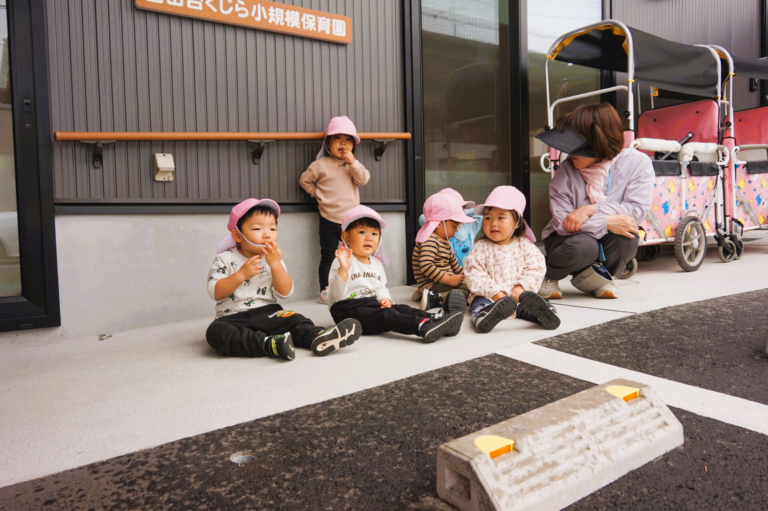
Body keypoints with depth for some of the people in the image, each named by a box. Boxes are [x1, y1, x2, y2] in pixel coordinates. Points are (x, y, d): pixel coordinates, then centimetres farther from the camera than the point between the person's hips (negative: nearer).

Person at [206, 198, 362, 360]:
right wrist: (241, 275, -21)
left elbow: (285, 293, -5)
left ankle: (318, 336, -49)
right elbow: (215, 293, -10)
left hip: (267, 314, 3)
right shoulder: (225, 259, -1)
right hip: (233, 318, -3)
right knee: (216, 331, -33)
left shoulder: (274, 260, 7)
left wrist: (275, 264, -16)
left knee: (293, 319, -22)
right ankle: (270, 344, -49)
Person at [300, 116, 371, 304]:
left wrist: (352, 162, -16)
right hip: (329, 220, -4)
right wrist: (318, 194, -2)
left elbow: (363, 180, -7)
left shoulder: (354, 165, 8)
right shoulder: (321, 164, -4)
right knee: (327, 257, 4)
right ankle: (324, 290, 12)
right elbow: (305, 180, 3)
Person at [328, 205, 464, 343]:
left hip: (373, 305, 8)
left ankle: (435, 320, -34)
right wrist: (343, 269, -33)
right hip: (349, 310, -8)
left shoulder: (376, 263, 17)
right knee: (386, 315, -30)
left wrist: (385, 298, 1)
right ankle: (422, 327, -49)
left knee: (400, 309, -16)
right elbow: (336, 294, -17)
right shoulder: (345, 262, -8)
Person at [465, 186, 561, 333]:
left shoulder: (524, 245, 10)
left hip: (520, 295, 3)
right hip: (489, 296, -2)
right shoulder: (480, 247, 4)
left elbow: (536, 269, 1)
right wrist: (494, 293, -20)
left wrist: (522, 287, -16)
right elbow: (475, 275, -7)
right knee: (480, 303, -33)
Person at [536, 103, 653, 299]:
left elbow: (637, 209, -21)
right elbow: (562, 222, -22)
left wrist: (592, 210, -32)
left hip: (607, 241, 2)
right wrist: (607, 222, -33)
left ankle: (592, 275, 0)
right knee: (583, 245, -36)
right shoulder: (566, 170, -16)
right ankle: (549, 275, -2)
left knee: (627, 236, -32)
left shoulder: (638, 162, -14)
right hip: (572, 237, -2)